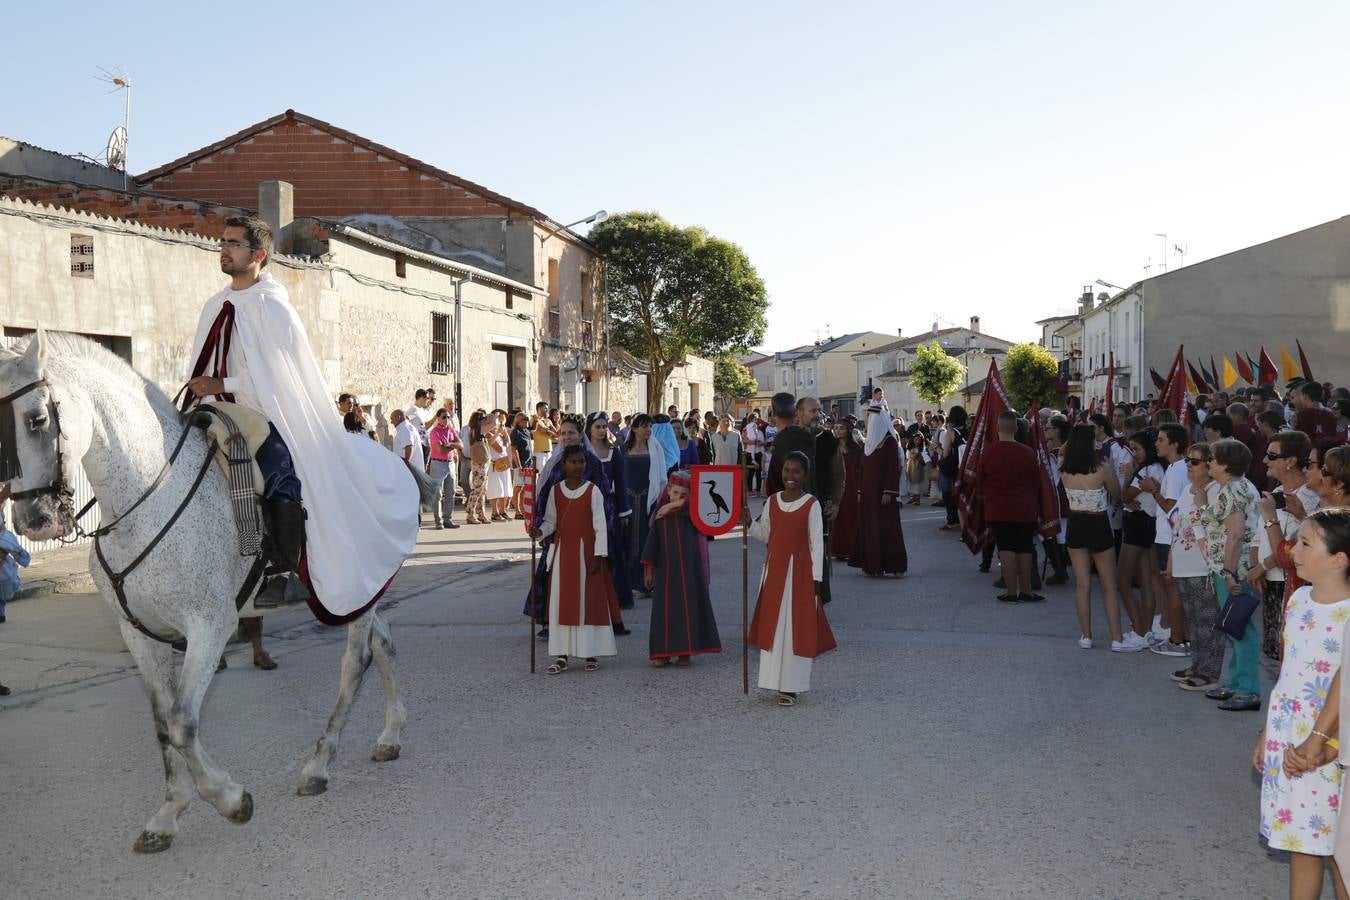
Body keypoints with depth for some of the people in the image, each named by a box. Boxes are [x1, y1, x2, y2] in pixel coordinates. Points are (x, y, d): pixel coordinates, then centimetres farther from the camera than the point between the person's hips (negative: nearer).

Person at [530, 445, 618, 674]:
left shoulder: (592, 490, -5)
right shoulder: (555, 490, 5)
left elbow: (600, 525, -6)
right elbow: (551, 520, 9)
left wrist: (599, 555, -10)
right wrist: (539, 531, -13)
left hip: (586, 552, -3)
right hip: (562, 551, 3)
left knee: (589, 601, 0)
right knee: (560, 602, 2)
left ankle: (591, 653, 9)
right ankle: (562, 655, 7)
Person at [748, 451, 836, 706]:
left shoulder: (811, 504, -7)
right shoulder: (772, 501, 6)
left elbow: (817, 543, -6)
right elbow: (765, 534, 11)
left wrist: (816, 578, -8)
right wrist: (748, 522, -7)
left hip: (799, 571, -4)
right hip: (774, 569, 4)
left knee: (795, 626, -1)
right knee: (773, 625, 8)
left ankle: (791, 686, 5)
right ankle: (776, 679, 19)